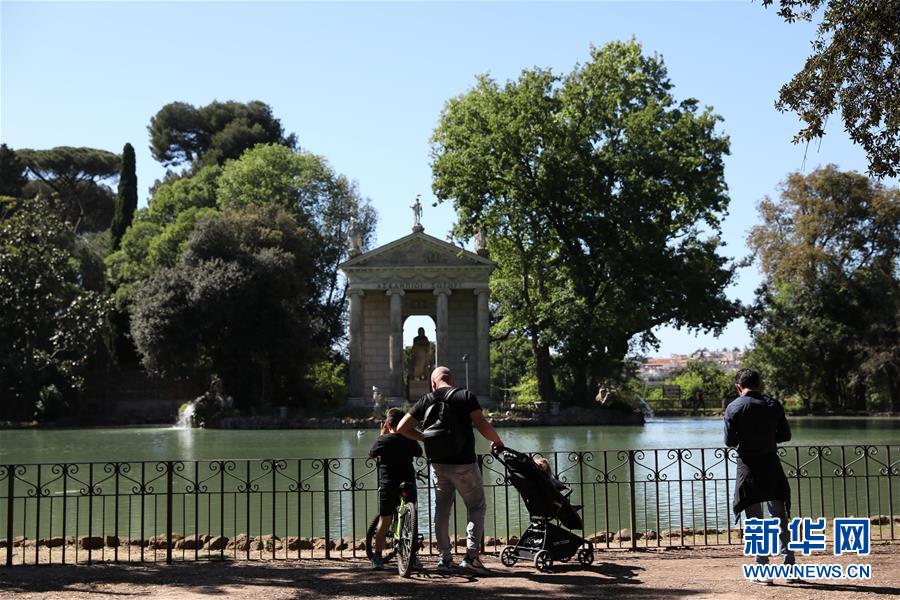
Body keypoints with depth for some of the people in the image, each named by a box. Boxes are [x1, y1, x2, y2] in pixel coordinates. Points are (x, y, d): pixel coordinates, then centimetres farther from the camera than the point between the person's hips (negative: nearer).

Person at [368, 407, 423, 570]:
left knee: (384, 521, 4)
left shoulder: (383, 440, -6)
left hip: (387, 485, -1)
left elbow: (371, 454, 10)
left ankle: (377, 557, 3)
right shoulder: (409, 440, -2)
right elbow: (419, 453, 16)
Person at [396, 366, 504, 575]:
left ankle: (445, 558, 13)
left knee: (441, 509, 13)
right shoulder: (465, 396, -4)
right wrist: (497, 441, 2)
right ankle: (471, 555, -5)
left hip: (438, 464, 3)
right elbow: (482, 425, -15)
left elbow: (402, 428, 7)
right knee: (476, 506, 7)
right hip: (464, 464, -3)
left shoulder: (426, 401, 6)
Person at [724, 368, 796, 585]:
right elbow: (785, 435, 5)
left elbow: (729, 441, -9)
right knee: (780, 517, 14)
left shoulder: (733, 408, -8)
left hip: (748, 466, -2)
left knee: (755, 520, 4)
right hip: (771, 465, 2)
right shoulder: (774, 405, 0)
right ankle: (789, 564, 15)